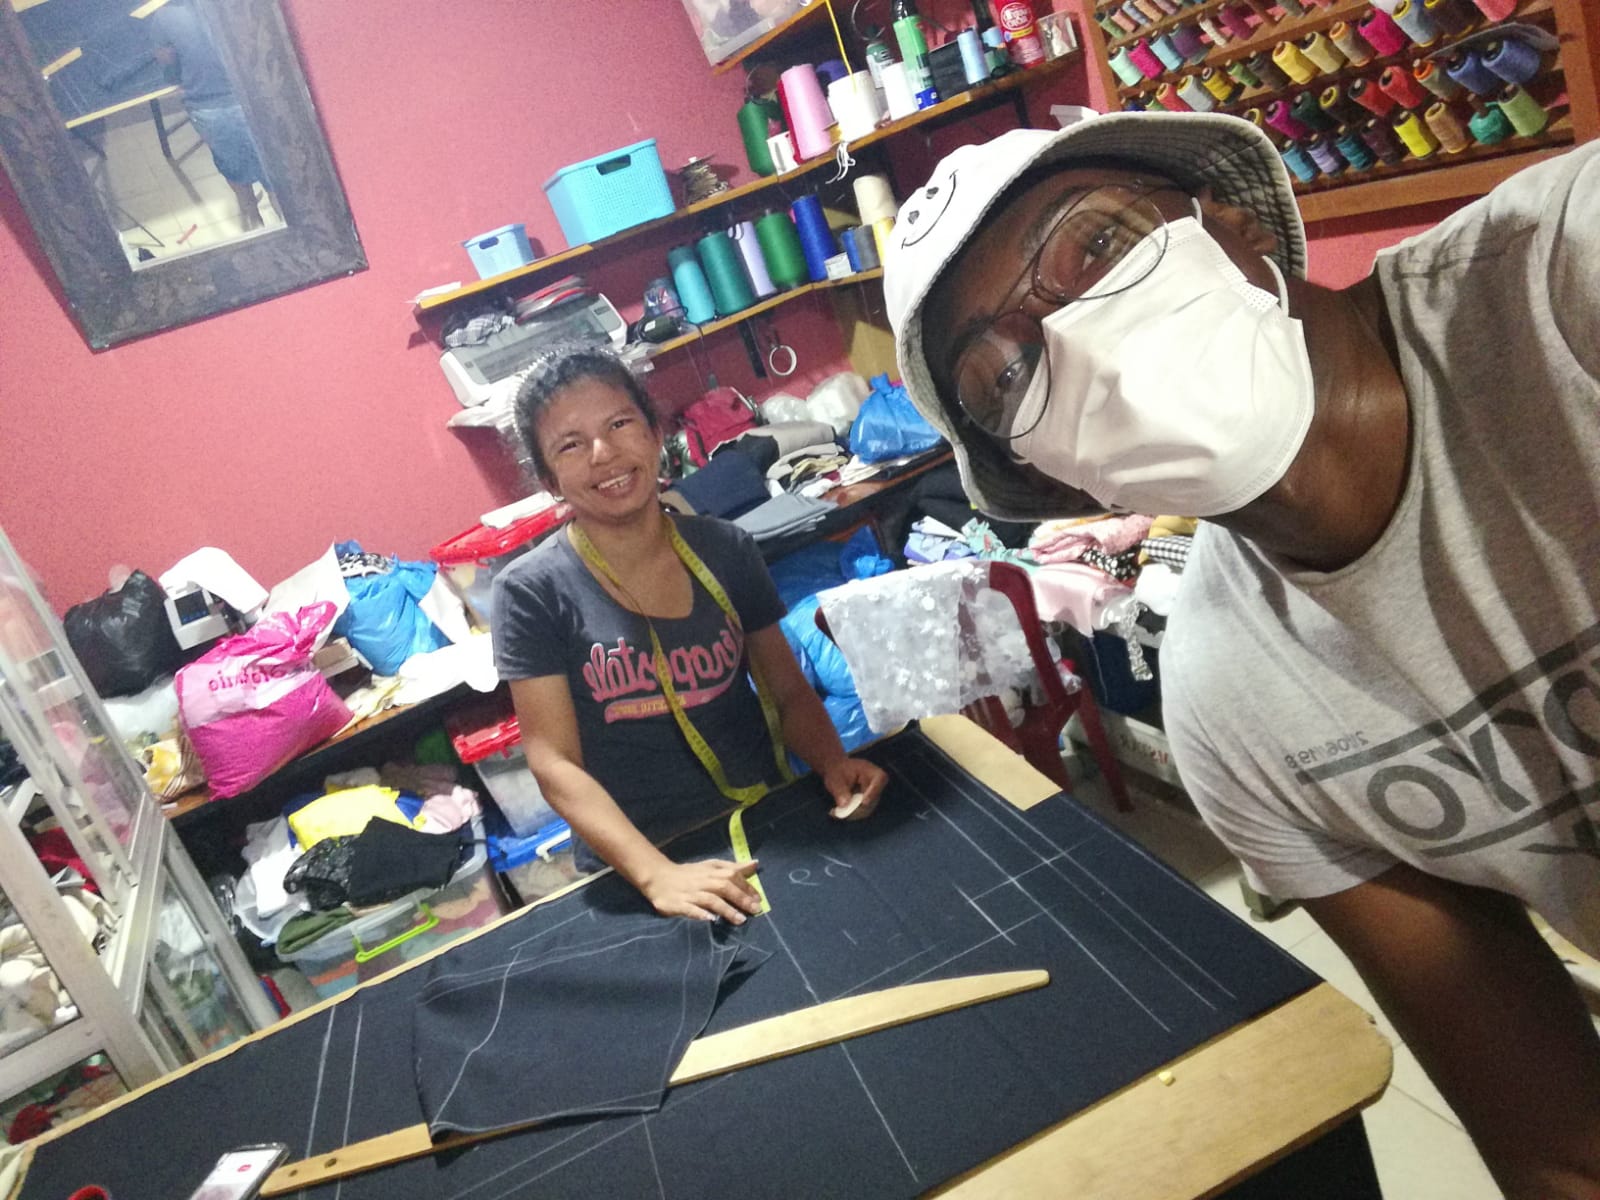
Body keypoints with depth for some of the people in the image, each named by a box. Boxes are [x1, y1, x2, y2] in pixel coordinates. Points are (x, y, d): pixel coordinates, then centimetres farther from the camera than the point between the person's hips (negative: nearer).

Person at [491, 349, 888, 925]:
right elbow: (555, 764, -10)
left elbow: (790, 691, 9)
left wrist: (833, 763, -10)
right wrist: (657, 875, -23)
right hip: (634, 866, -2)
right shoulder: (532, 592, -6)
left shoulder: (726, 549, 4)